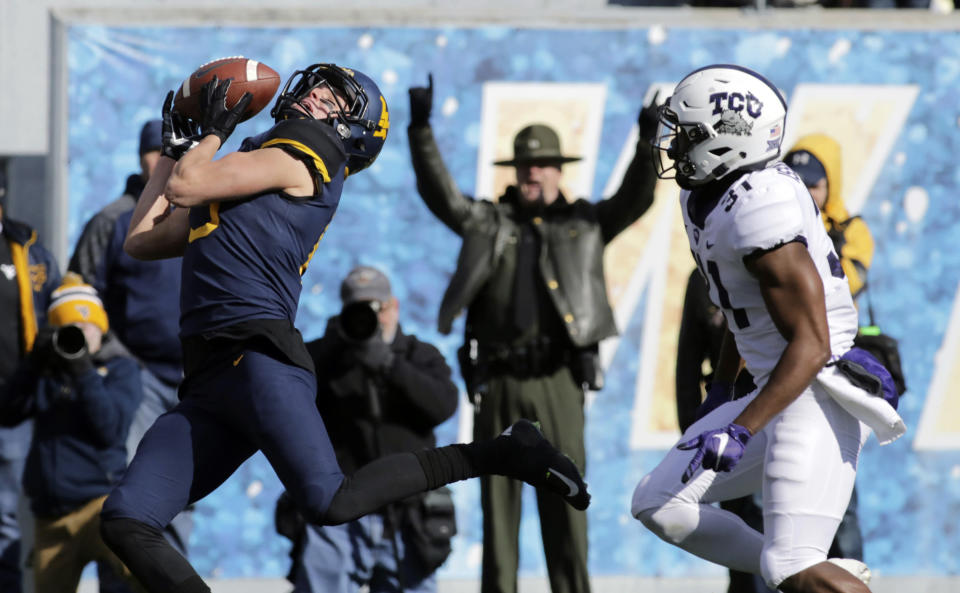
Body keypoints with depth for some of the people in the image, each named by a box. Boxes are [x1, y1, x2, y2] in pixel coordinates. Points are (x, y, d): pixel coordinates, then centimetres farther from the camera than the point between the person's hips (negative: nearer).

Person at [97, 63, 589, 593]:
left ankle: (501, 453, -7)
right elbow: (140, 240, 36)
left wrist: (213, 130, 14)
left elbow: (184, 187, -3)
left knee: (328, 503, -24)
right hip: (205, 386, 8)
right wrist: (176, 146, 35)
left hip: (259, 362, -8)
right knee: (125, 521, -8)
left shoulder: (297, 158, 5)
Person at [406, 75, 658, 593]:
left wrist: (647, 143, -12)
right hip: (496, 379, 1)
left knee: (564, 496, -3)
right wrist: (421, 130, -6)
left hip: (556, 378, -1)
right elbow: (438, 191, 5)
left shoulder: (584, 224, 13)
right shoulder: (487, 222, 14)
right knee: (498, 497, 3)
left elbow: (634, 200, 3)